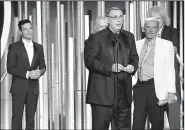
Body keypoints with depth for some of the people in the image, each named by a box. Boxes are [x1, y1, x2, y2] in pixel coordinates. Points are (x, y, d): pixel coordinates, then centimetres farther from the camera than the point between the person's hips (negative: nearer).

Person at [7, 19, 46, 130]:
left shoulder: (39, 47, 11)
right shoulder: (14, 47, 0)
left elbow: (43, 67, 13)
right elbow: (10, 68, -6)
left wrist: (39, 72, -11)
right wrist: (27, 74, -16)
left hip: (34, 88, 3)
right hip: (19, 88, -3)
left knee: (31, 118, 5)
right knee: (17, 117, -3)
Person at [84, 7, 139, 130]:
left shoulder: (129, 37, 16)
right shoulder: (98, 37, -1)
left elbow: (134, 57, 21)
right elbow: (89, 60, -8)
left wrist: (133, 66, -1)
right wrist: (109, 68, -18)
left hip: (124, 91, 5)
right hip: (103, 91, -4)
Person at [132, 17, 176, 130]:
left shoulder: (166, 45, 2)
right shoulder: (137, 44, 11)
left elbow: (170, 69, -3)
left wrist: (171, 92, -9)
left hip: (156, 88, -2)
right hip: (139, 87, 3)